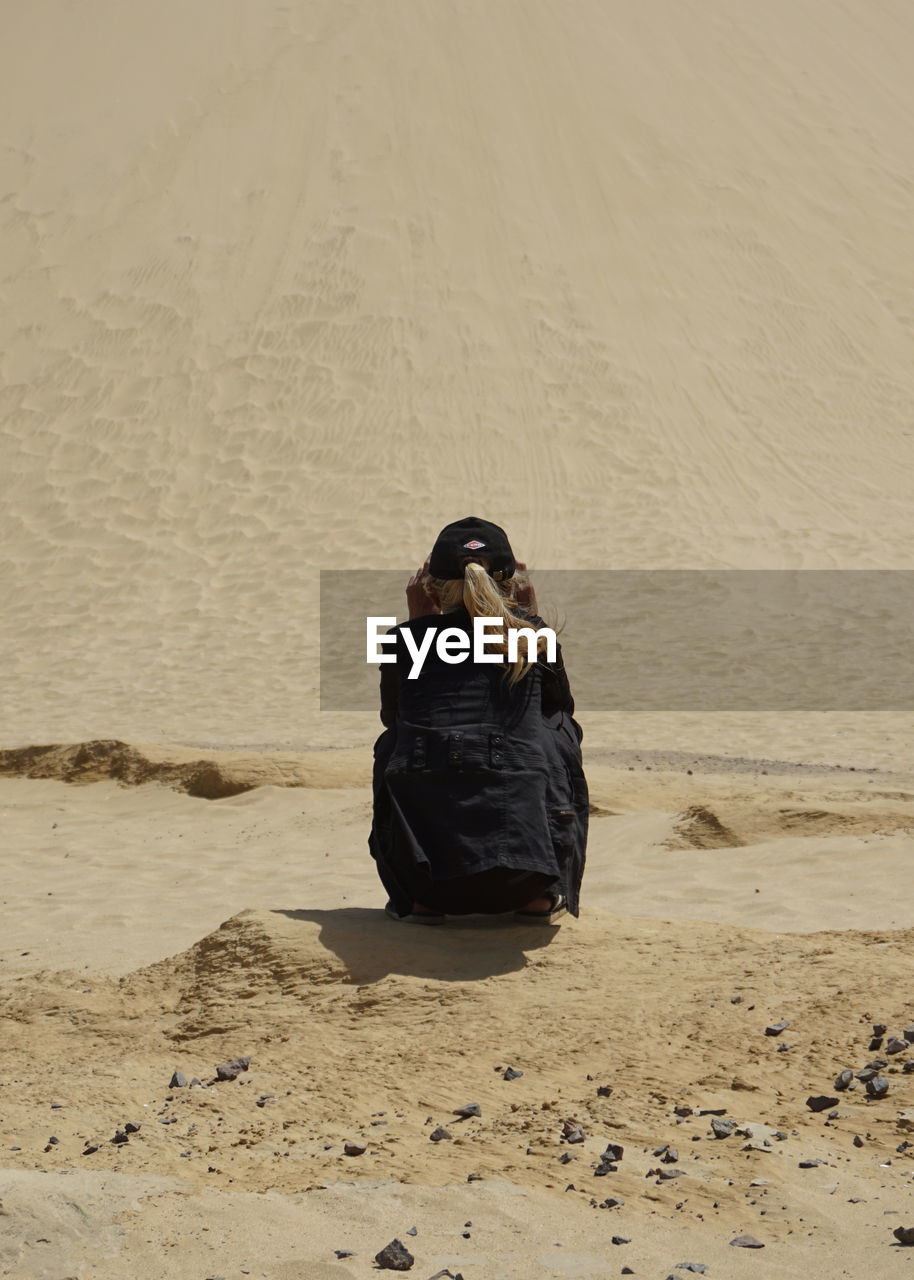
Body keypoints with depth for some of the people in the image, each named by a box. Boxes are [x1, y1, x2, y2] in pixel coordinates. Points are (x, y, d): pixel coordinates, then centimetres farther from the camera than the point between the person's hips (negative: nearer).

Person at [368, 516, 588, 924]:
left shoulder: (406, 640, 10)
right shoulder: (533, 637, 10)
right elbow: (562, 704, 30)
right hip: (528, 841, 0)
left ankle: (420, 897, 21)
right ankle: (541, 895, 24)